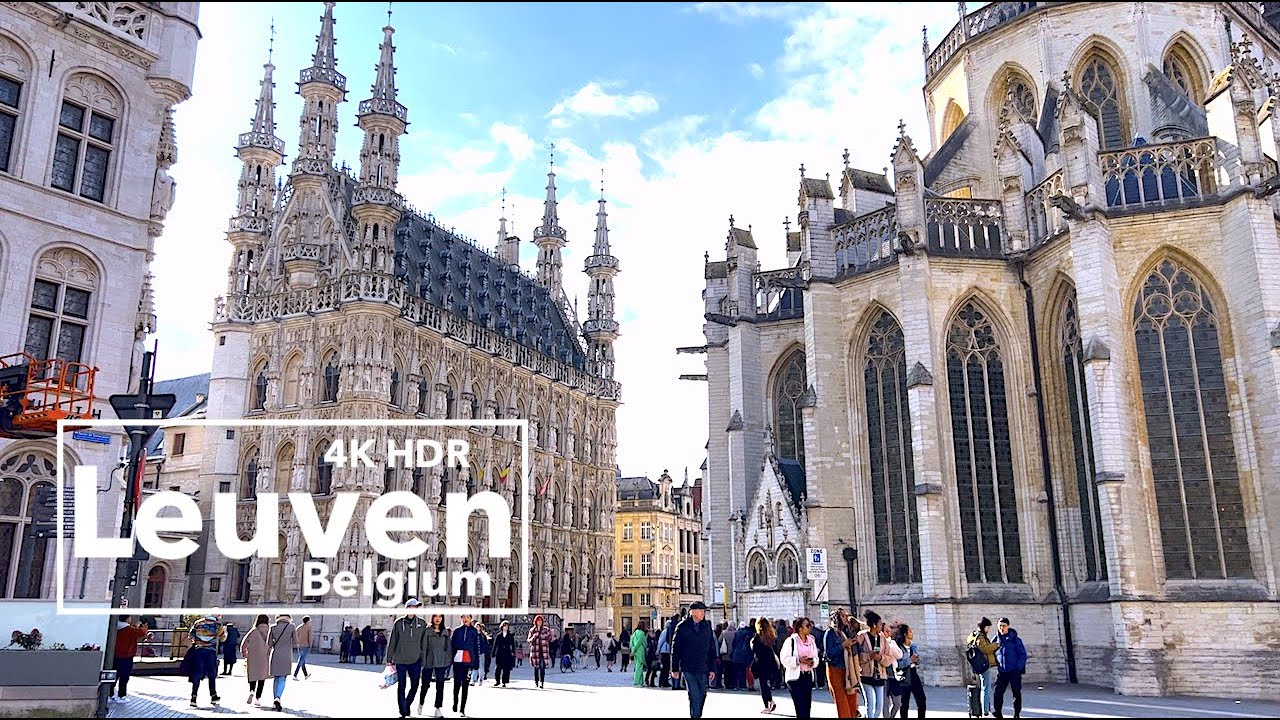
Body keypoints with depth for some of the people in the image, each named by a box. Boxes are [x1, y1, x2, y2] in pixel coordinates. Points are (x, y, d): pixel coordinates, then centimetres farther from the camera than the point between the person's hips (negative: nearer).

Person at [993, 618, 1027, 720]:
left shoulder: (1015, 639, -5)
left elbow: (1023, 654, -4)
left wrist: (1018, 667, -12)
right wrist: (996, 663, 3)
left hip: (1015, 671, -3)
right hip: (1002, 672, 3)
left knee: (1017, 692, 5)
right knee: (998, 692, -3)